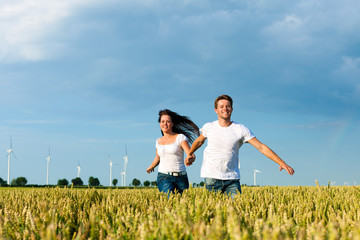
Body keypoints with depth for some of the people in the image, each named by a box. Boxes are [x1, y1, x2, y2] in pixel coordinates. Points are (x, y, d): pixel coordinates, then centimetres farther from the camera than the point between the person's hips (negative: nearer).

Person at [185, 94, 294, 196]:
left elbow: (261, 147, -6)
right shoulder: (208, 127, 3)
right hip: (211, 178, 1)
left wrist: (281, 162, -12)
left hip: (232, 179, 0)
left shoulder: (241, 130, -2)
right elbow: (199, 141, 25)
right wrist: (189, 154, 35)